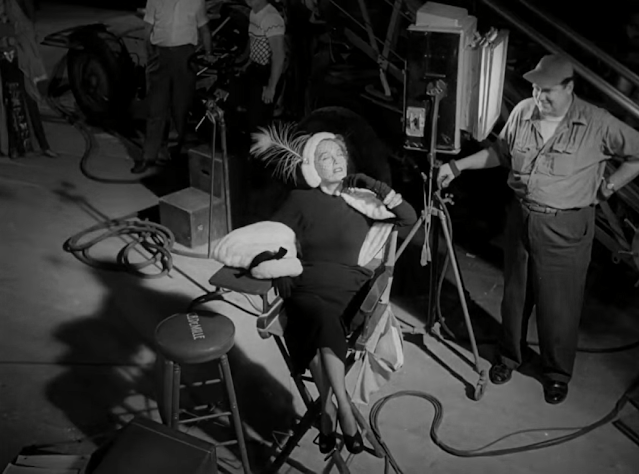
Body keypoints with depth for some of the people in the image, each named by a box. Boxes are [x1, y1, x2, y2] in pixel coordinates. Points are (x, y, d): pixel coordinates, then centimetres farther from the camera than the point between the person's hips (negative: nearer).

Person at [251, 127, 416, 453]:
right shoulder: (300, 200, 13)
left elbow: (409, 217, 7)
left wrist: (374, 186, 2)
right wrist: (282, 274, -5)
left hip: (351, 290, 1)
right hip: (309, 289, 0)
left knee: (322, 327, -34)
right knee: (323, 317, -36)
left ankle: (328, 408, -23)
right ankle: (342, 407, -30)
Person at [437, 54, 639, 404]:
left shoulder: (597, 124, -12)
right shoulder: (522, 112, 0)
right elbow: (500, 151, 14)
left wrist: (609, 185, -8)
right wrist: (457, 166, 9)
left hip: (567, 228, -4)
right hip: (521, 218, 4)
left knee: (559, 306, 6)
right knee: (515, 294, 16)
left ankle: (558, 373, 27)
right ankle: (510, 355, 37)